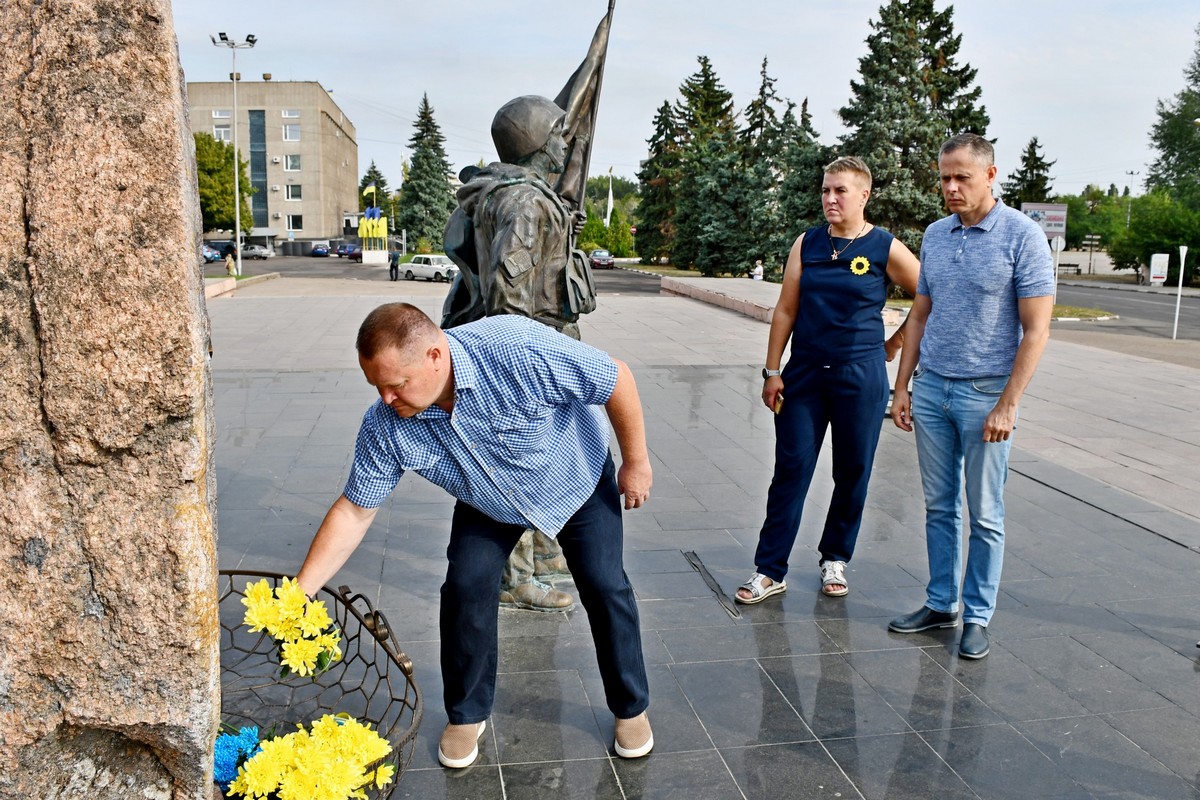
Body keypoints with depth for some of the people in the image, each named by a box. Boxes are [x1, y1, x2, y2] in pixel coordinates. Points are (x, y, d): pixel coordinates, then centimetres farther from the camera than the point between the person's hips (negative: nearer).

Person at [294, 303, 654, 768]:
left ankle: (631, 708, 21)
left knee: (605, 588, -2)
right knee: (465, 589, -11)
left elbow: (617, 379, -30)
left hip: (578, 478, -2)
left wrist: (636, 463, -19)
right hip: (488, 505, 3)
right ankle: (467, 716, 13)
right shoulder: (385, 426, -28)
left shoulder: (517, 350, -42)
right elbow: (354, 512, -17)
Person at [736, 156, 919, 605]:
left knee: (852, 472, 9)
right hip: (805, 371, 2)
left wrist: (897, 341, 7)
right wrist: (772, 371, 1)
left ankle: (834, 559, 28)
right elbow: (785, 310, 4)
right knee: (791, 469, 2)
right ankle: (769, 571, 8)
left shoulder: (886, 249, -4)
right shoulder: (807, 243, 4)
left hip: (860, 376, -2)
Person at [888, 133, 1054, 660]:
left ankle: (977, 616, 18)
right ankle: (940, 604, 25)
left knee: (985, 515, 6)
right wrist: (902, 387, 10)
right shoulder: (935, 235, 7)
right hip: (931, 389, 5)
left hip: (985, 394, -5)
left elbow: (1036, 330, -11)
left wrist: (1007, 405, -16)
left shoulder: (1022, 236, -9)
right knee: (939, 507, 12)